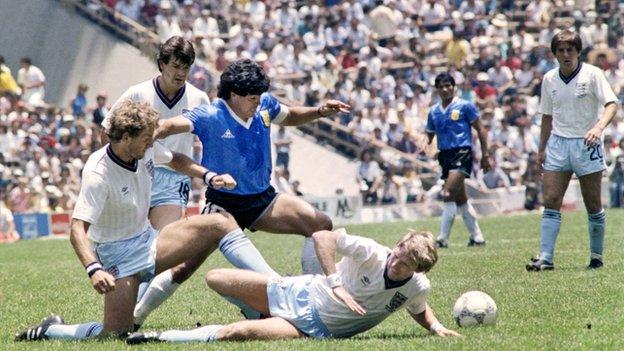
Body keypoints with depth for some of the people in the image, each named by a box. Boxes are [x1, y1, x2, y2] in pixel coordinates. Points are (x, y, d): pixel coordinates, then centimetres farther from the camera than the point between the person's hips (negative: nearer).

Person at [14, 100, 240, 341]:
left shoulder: (145, 149, -6)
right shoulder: (98, 174, -27)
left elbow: (175, 160, 20)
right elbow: (77, 230, -34)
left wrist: (209, 177, 5)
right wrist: (93, 269, -49)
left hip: (149, 240, 8)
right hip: (119, 253, -8)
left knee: (222, 223, -5)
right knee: (115, 335, -19)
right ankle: (48, 331, 5)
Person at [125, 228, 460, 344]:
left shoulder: (417, 288, -10)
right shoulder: (373, 253, -19)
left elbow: (420, 311, 15)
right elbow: (322, 236, -22)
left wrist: (437, 327, -6)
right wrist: (336, 284, -30)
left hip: (314, 329, -1)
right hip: (300, 293, 1)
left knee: (234, 333, -25)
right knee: (215, 279, 2)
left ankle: (161, 338, -14)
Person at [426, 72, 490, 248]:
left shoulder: (465, 106, -1)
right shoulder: (433, 112, 14)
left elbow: (480, 130, 2)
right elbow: (429, 135, 20)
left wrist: (485, 155, -2)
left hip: (462, 153, -7)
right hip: (445, 155, 7)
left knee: (448, 194, -19)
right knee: (461, 200, 11)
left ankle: (443, 238, -19)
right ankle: (477, 237, 20)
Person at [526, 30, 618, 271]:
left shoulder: (592, 74, -7)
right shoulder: (549, 79, 7)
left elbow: (611, 104, -16)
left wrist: (599, 127, -34)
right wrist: (542, 148, 11)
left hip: (586, 145, -3)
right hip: (557, 144, 3)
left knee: (593, 205, 2)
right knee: (550, 201, -7)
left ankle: (596, 256, 16)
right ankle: (545, 258, -8)